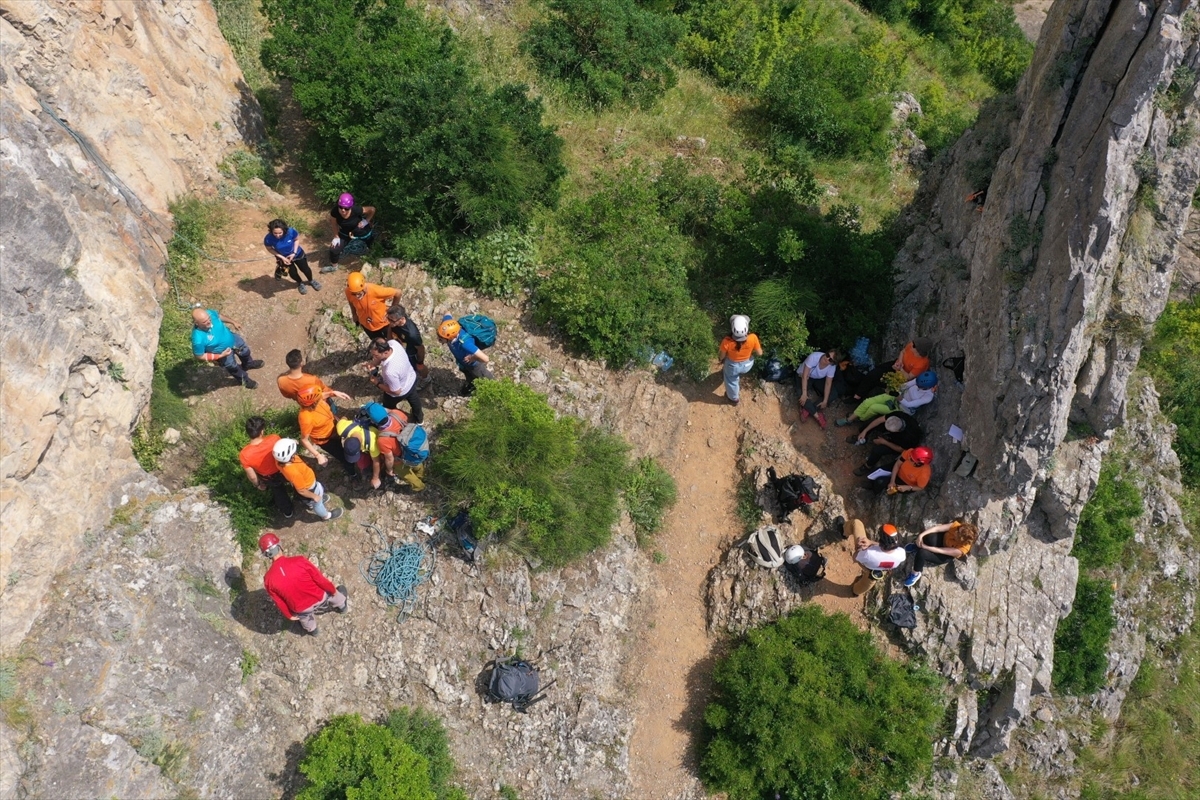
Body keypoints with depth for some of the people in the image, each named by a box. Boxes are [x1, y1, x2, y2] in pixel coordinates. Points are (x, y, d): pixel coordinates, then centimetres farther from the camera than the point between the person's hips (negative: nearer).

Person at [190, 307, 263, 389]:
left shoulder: (209, 313, -32)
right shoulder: (198, 339, -44)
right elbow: (200, 356, -26)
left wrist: (233, 322, 5)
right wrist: (220, 355, -26)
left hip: (231, 339, 4)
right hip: (222, 352, -4)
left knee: (245, 351, 31)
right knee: (233, 367, 25)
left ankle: (248, 364, 68)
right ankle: (244, 379, 60)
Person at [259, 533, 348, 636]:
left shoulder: (269, 579, -25)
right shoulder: (299, 561, -30)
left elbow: (279, 602, -8)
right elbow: (320, 580, -16)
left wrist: (289, 615, 12)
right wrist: (333, 590, 4)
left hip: (302, 610, 0)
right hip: (320, 599, 0)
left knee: (306, 620, 37)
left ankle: (311, 630, 68)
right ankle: (343, 606, 66)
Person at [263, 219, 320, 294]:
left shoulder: (291, 231, -36)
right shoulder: (268, 239, -35)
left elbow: (297, 239, -14)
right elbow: (269, 249, -15)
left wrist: (294, 253, -20)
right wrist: (282, 257, -23)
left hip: (297, 254, 0)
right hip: (284, 257, 0)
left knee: (305, 269, 19)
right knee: (293, 272, 18)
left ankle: (311, 281, 53)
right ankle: (300, 283, 52)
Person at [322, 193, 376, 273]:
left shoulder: (356, 210, -41)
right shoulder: (334, 211, -31)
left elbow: (372, 209, -27)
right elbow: (335, 223, -11)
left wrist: (366, 221, -23)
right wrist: (336, 237, -9)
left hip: (361, 232, -2)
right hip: (345, 234, 2)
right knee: (334, 248, -4)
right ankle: (333, 266, 24)